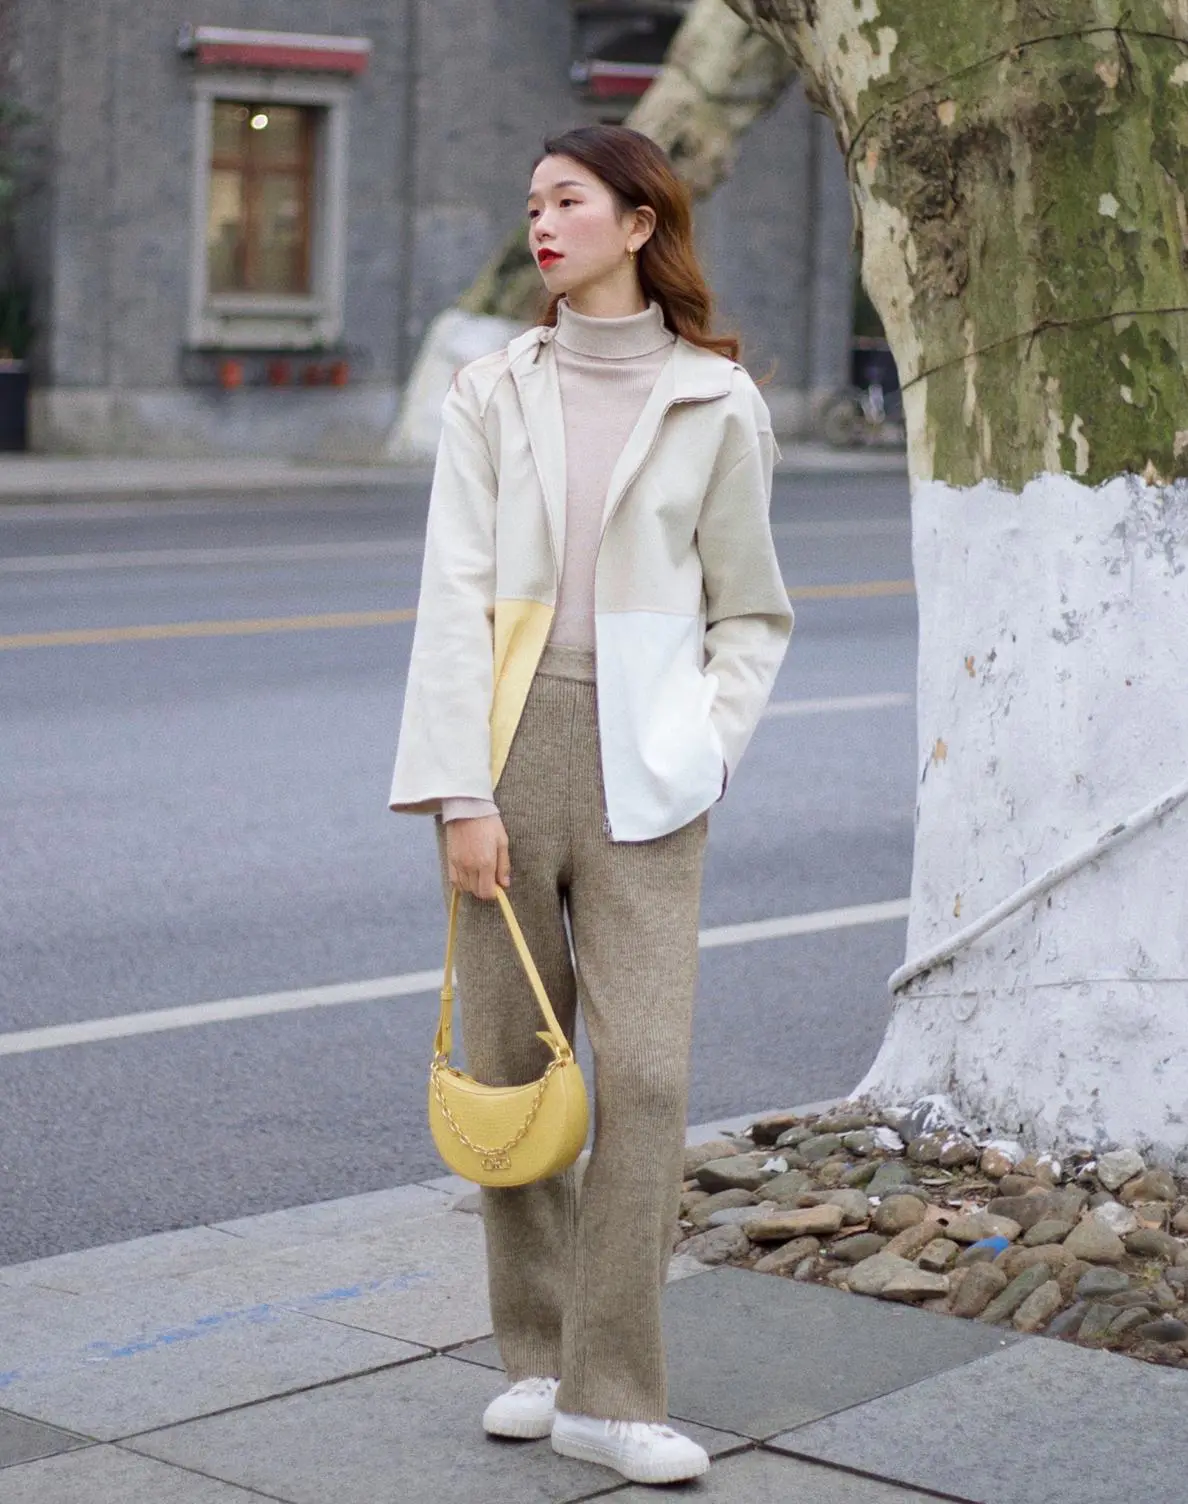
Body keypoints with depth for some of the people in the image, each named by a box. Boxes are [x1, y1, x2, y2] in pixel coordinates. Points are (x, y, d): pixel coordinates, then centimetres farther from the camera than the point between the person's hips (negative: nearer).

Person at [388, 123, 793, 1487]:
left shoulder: (714, 404, 3)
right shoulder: (493, 394, 6)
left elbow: (751, 613, 10)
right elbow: (456, 597, -1)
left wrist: (703, 749, -4)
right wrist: (463, 793, -8)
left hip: (640, 766, -1)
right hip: (509, 745, 2)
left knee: (644, 1071, -8)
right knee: (510, 1062, 7)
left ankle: (610, 1394, -1)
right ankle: (535, 1355, 21)